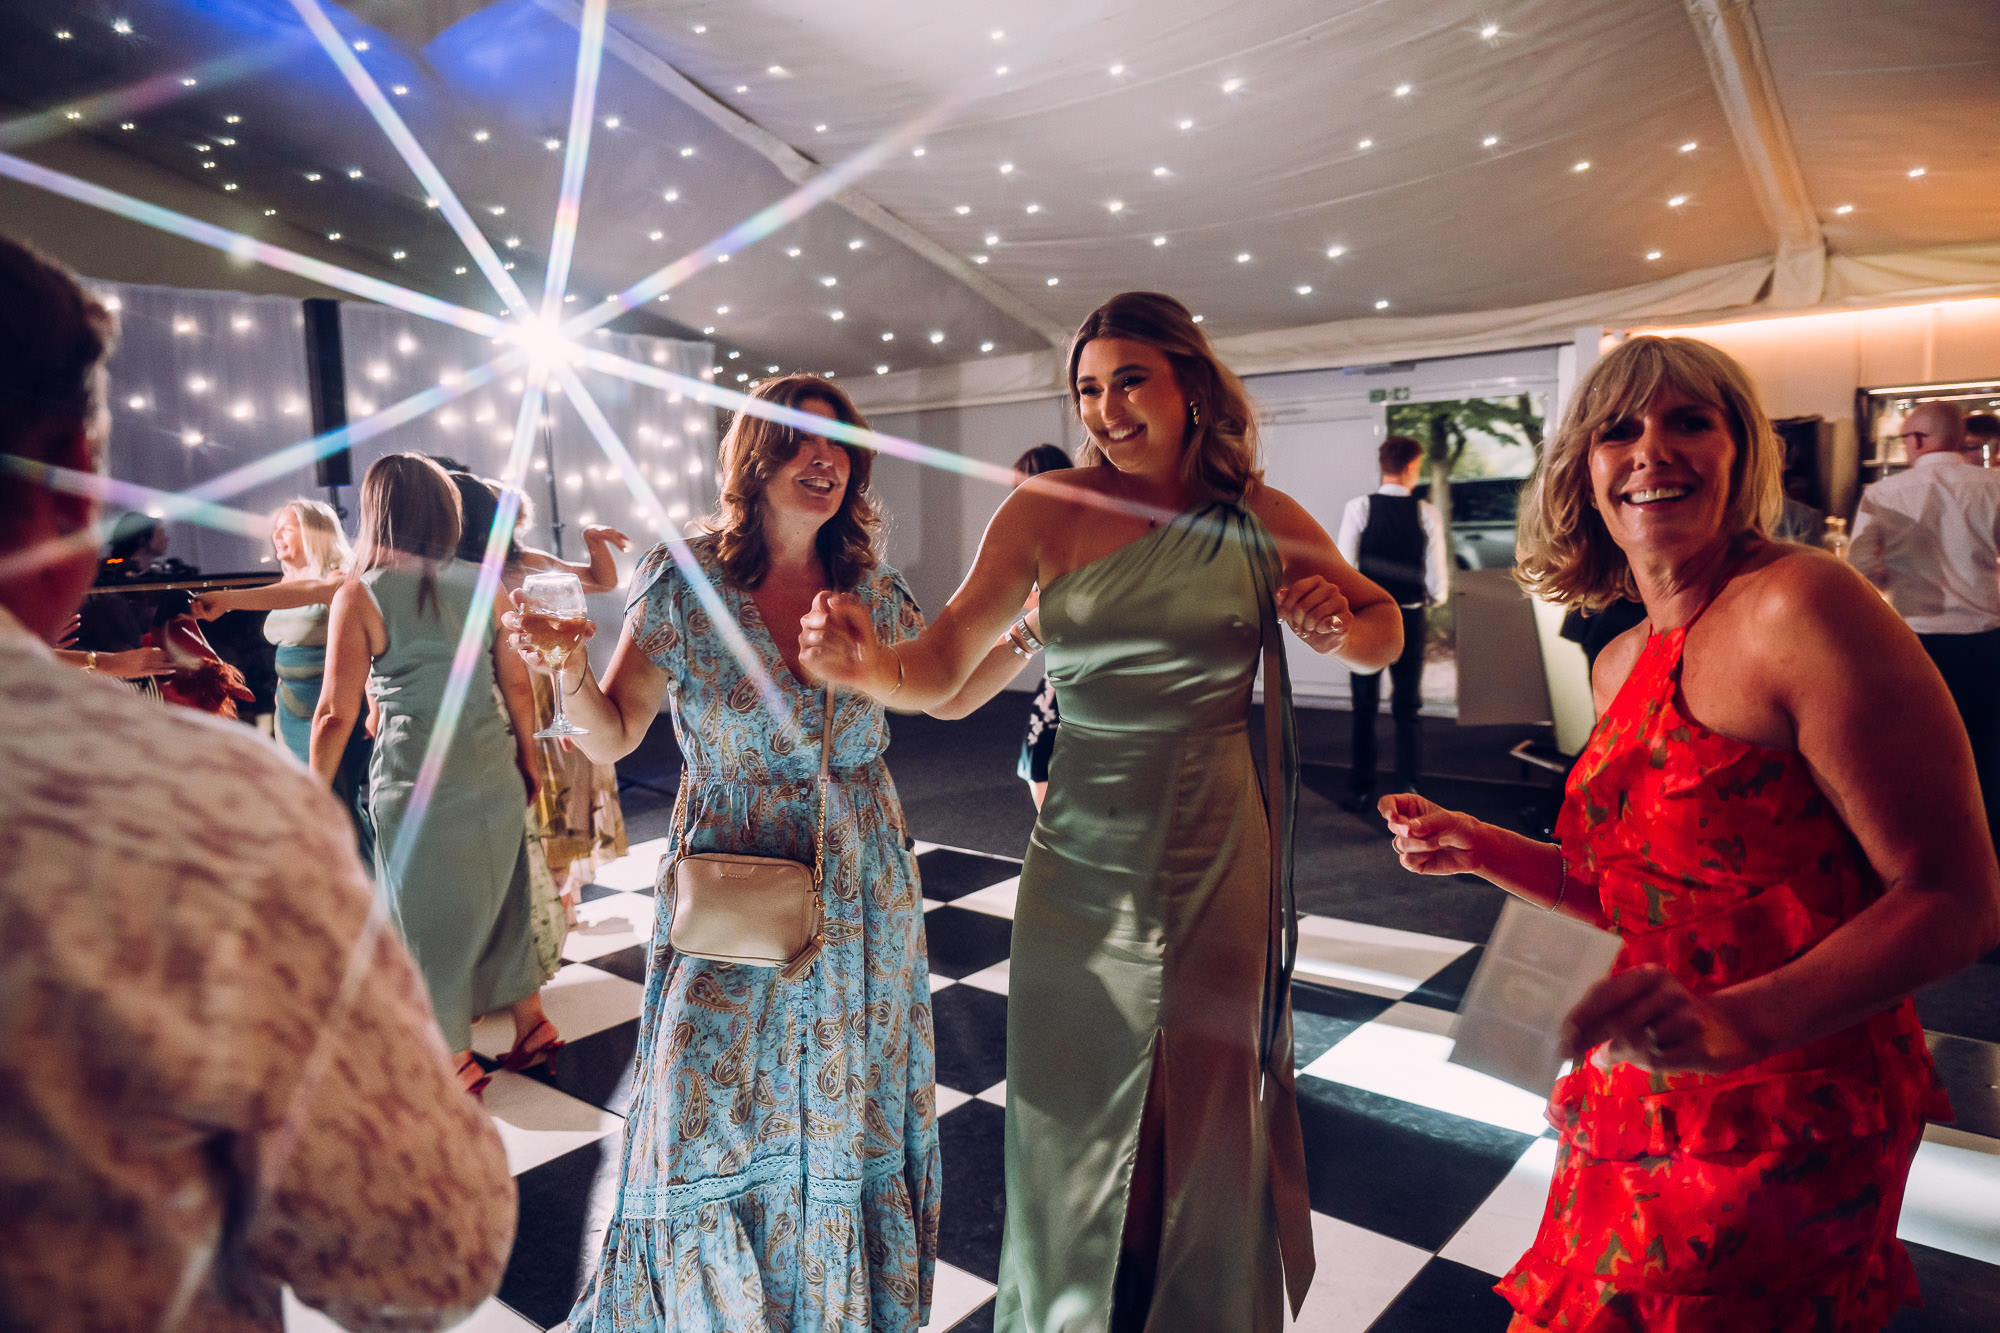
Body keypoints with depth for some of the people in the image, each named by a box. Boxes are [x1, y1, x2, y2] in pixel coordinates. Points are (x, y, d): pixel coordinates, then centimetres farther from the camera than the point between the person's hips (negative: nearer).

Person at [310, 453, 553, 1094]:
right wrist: (527, 758, 18)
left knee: (431, 919, 12)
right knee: (500, 899, 20)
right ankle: (530, 1020, 33)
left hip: (415, 782, -4)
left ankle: (458, 1060, 25)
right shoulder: (483, 585, 0)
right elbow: (516, 685, 5)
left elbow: (337, 713, -10)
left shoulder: (360, 595, -10)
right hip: (492, 774, 4)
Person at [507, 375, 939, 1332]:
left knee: (845, 1114, 15)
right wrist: (565, 667, -25)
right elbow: (612, 736, -7)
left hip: (861, 895, 3)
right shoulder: (685, 580, -8)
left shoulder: (874, 594, -1)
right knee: (711, 1124, 4)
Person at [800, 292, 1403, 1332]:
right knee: (1072, 1110, 12)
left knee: (1210, 1102, 16)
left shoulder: (1261, 518, 0)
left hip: (1218, 852, 1)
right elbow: (945, 669, -14)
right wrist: (874, 665, -36)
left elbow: (1384, 631, 11)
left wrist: (1338, 625, -12)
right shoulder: (1049, 510, -6)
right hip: (1082, 853, -1)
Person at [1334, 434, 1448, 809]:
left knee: (1364, 707, 12)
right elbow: (1437, 581, -5)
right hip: (1410, 619, 0)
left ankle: (1361, 789, 18)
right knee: (1408, 707, 12)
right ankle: (1408, 789, 13)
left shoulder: (1358, 508, -9)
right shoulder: (1428, 514, -7)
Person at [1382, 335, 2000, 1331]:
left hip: (1788, 1129, -7)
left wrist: (1735, 1023, -34)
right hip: (1638, 1111, 7)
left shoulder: (1798, 605, -18)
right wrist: (1481, 851, 4)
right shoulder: (1620, 668, 5)